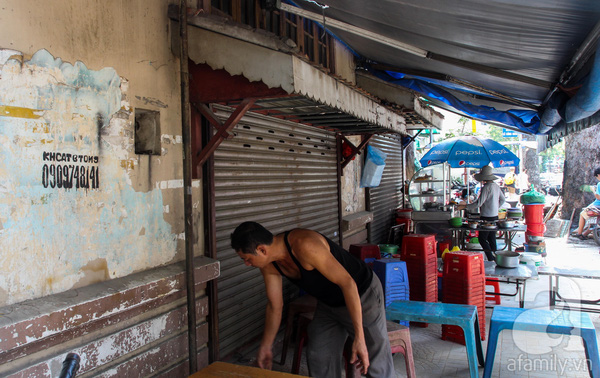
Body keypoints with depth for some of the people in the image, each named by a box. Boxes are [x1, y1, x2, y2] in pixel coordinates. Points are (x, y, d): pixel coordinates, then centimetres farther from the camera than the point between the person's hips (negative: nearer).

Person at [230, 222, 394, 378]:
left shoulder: (304, 245, -36)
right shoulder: (269, 265, -10)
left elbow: (347, 283, -33)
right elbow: (274, 306, 4)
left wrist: (359, 338, -32)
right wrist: (265, 348, 14)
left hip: (362, 295, -7)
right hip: (328, 303, 8)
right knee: (318, 361, 11)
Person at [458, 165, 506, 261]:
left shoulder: (486, 187, -19)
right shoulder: (496, 186, 8)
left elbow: (479, 203, -22)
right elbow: (502, 199, 20)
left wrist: (465, 206, -16)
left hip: (486, 217, -9)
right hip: (495, 216, 9)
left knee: (482, 239, -2)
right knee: (492, 239, 15)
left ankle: (491, 259, -5)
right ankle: (495, 258, 20)